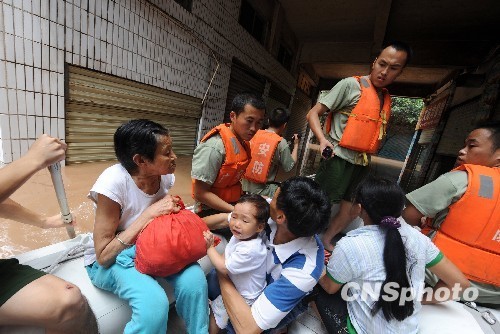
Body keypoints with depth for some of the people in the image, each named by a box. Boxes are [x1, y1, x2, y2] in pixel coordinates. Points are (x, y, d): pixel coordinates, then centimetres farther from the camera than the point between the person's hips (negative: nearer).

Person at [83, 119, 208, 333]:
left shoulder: (164, 175, -11)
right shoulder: (114, 182, -27)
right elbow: (104, 255, -22)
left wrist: (174, 209, -15)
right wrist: (149, 213, -29)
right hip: (111, 259, -4)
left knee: (194, 278, -22)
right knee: (154, 302, -31)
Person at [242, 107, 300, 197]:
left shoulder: (255, 134, -1)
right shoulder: (281, 143, -12)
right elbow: (289, 167, -3)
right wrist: (296, 145, 6)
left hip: (245, 185, 6)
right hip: (262, 190, -5)